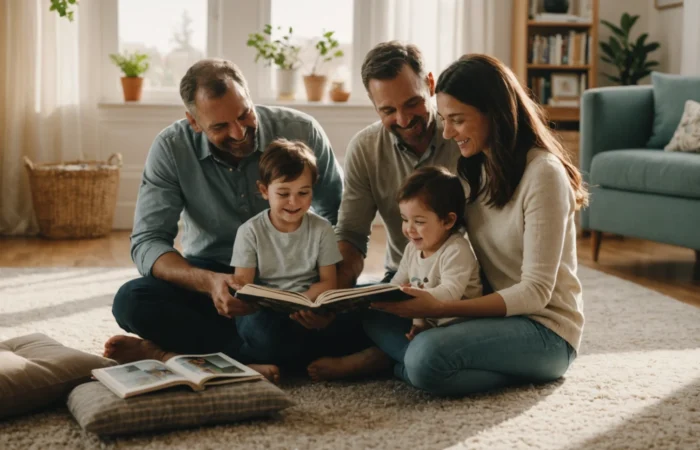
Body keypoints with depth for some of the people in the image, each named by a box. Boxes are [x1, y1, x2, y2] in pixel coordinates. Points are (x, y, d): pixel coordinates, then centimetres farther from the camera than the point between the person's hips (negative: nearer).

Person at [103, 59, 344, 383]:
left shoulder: (301, 131, -12)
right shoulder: (171, 148, -13)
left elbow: (339, 216, -5)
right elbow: (146, 243, -16)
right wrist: (208, 282, -36)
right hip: (210, 274, 0)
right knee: (131, 301, -28)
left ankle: (172, 353, -28)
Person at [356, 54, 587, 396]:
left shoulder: (542, 173, -17)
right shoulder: (475, 166, 8)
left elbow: (535, 292, -21)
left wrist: (441, 308, -30)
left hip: (544, 328, -8)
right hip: (492, 309, 8)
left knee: (427, 356, -33)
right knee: (376, 315, -7)